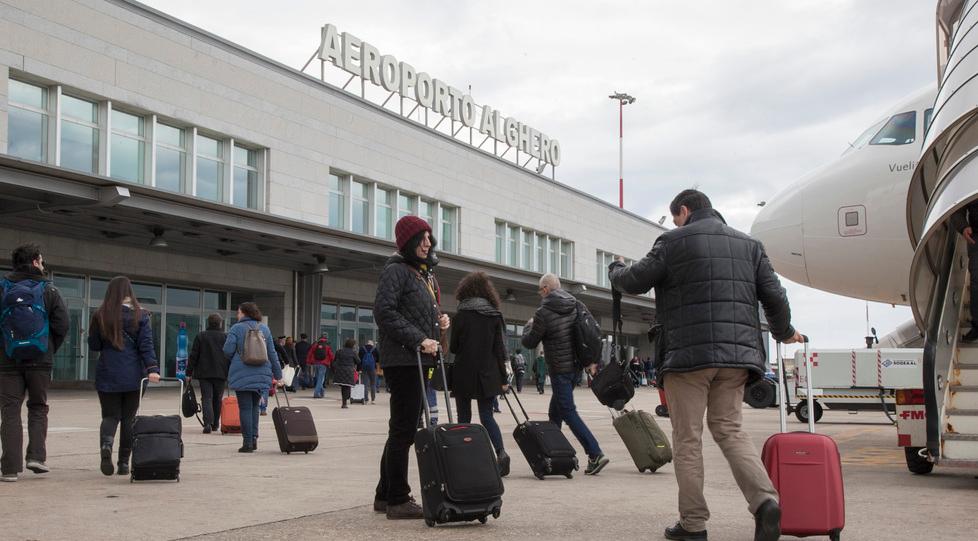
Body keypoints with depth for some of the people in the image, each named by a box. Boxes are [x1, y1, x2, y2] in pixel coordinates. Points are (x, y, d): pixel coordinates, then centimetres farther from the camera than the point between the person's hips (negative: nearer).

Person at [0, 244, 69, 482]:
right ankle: (36, 456, 3)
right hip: (40, 360, 0)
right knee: (38, 408, 15)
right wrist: (50, 350, 8)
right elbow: (62, 324, -5)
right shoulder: (48, 290, -1)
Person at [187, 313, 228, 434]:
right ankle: (215, 424, 21)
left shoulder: (200, 337, 1)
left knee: (206, 398, -3)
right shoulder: (226, 337, 1)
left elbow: (193, 356, 2)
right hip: (221, 374, 1)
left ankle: (208, 423, -20)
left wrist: (189, 373, 6)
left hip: (204, 373, -1)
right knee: (217, 399, 13)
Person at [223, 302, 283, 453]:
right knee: (254, 406, 16)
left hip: (242, 375, -4)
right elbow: (272, 353, 11)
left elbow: (228, 351, -9)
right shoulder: (264, 329, 10)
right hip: (262, 375, 4)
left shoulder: (236, 328, -3)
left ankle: (247, 442, -1)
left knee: (245, 408, -1)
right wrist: (278, 375, 15)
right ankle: (254, 438, 9)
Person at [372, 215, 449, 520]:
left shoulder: (425, 274, 21)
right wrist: (419, 340, -20)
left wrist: (440, 322, 7)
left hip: (419, 360, 9)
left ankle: (386, 495, 23)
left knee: (403, 429, 14)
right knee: (404, 429, -7)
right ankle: (397, 500, -1)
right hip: (403, 359, -9)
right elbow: (384, 311, -17)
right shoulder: (396, 271, -7)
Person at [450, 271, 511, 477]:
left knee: (464, 417, 8)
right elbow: (500, 349, 2)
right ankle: (501, 452, -15)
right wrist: (503, 378, 6)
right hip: (488, 374, 3)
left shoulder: (462, 315, -6)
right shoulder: (495, 316, 4)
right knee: (486, 416, 6)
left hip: (464, 374, -3)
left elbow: (453, 347, -1)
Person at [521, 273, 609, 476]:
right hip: (576, 367, 8)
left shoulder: (543, 313, -13)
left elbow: (529, 343, -3)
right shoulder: (577, 306, 7)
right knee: (555, 411, 20)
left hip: (559, 370, -8)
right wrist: (592, 360, 9)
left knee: (568, 413, -7)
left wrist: (528, 326, 17)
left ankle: (595, 454, -17)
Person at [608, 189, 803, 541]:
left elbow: (635, 282, 3)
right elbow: (774, 295, 13)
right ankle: (765, 500, -7)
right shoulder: (748, 244, 17)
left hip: (688, 353, -5)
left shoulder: (674, 241, 1)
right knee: (729, 429, 14)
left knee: (687, 439, 4)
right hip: (737, 353, 5)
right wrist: (784, 332, 31)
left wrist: (615, 269, 26)